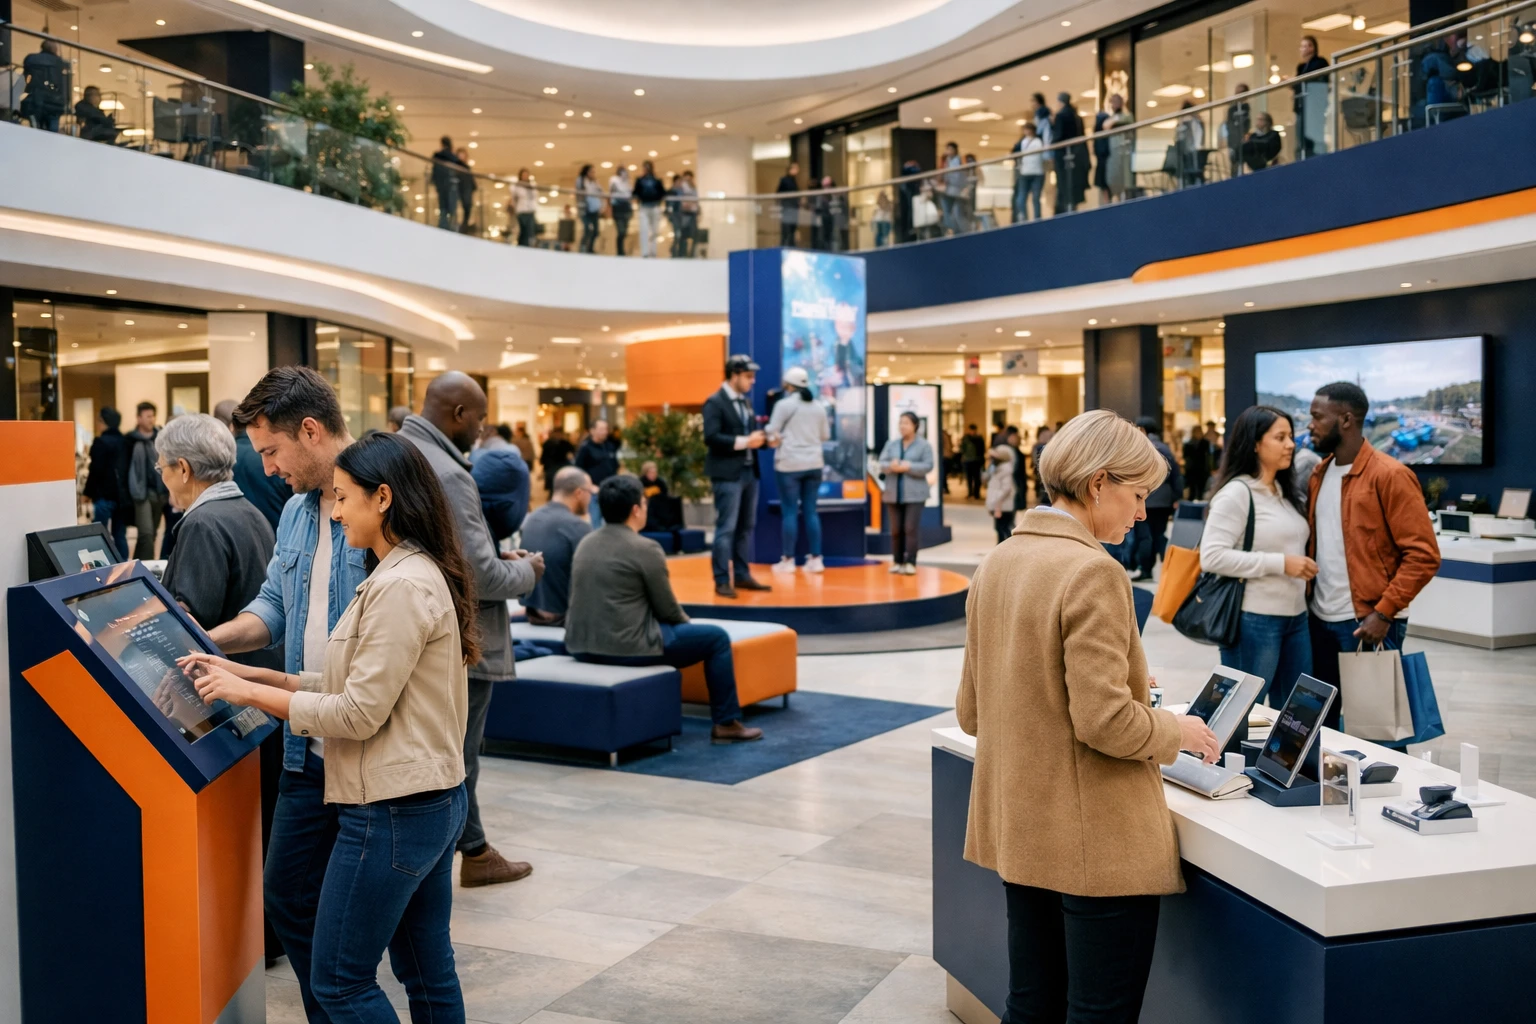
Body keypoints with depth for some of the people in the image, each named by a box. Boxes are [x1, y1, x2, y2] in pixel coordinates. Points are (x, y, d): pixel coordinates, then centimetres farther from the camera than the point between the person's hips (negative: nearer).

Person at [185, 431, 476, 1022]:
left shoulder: (401, 586, -20)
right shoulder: (418, 574, 12)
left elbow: (359, 713, -20)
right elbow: (361, 685, 12)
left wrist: (248, 692, -12)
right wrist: (248, 674, 6)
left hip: (393, 810, -10)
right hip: (434, 799, 10)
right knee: (429, 972, 18)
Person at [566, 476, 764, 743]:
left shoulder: (586, 543, 10)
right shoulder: (645, 548, -13)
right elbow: (667, 610, -6)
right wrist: (688, 623, 16)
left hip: (580, 646, 8)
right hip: (626, 648, -8)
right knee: (717, 638, 8)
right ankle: (725, 723, 12)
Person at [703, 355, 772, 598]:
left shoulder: (746, 401, 15)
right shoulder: (715, 402, -9)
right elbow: (711, 437, -19)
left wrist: (762, 439, -1)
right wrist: (744, 442, -21)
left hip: (750, 472, 8)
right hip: (727, 474, -8)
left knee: (746, 527, 12)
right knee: (726, 528, -5)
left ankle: (742, 575, 20)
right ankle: (722, 581, 0)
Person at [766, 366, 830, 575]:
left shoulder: (784, 404, -7)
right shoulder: (819, 406, 8)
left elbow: (772, 433, -7)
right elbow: (825, 435, 15)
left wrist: (775, 440, 13)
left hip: (789, 464, -4)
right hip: (814, 464, 4)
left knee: (790, 512, 0)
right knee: (811, 511, 7)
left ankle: (788, 560, 3)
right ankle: (815, 559, 6)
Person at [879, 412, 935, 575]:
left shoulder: (924, 445, 0)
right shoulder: (891, 444, 13)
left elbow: (928, 466, -10)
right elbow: (882, 463, 5)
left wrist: (908, 467, -20)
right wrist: (891, 466, -18)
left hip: (914, 494, -4)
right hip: (894, 493, 4)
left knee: (911, 529, -9)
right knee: (896, 529, 6)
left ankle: (910, 563, -7)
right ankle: (897, 561, 14)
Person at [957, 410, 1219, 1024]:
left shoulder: (995, 563, 6)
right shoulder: (1092, 571, -19)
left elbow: (971, 711, 10)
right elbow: (1105, 722, -22)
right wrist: (1177, 731, -5)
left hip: (1019, 831, 8)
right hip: (1098, 844, -8)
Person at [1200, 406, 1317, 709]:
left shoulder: (1286, 492, 14)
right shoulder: (1236, 492, -12)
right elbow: (1211, 557, -21)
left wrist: (1302, 567, 10)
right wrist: (1280, 564, -20)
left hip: (1295, 618, 8)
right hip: (1254, 621, -8)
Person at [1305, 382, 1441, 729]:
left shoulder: (1390, 476, -12)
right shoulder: (1320, 474, 10)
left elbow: (1423, 555, -15)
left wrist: (1383, 613, -19)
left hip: (1366, 623, -7)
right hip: (1320, 620, 7)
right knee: (1322, 720, 14)